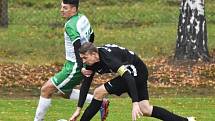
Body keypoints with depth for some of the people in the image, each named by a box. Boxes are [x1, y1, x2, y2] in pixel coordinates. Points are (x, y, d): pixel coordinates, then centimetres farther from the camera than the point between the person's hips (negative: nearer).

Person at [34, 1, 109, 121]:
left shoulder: (70, 26, -22)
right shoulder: (83, 18, 5)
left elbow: (78, 46, -31)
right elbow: (91, 37, 19)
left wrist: (83, 67, -34)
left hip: (74, 67, -9)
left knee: (46, 89, -3)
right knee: (65, 92, 25)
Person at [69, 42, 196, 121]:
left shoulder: (108, 58, -30)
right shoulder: (92, 62, -3)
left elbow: (128, 78, -36)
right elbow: (86, 84, 5)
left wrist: (135, 104, -41)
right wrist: (78, 110, 2)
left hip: (137, 72, -9)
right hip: (137, 74, 9)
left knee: (99, 92, -14)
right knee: (145, 110, 5)